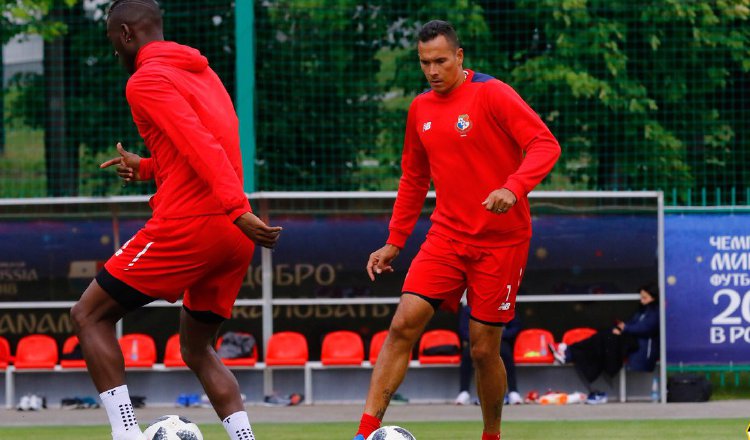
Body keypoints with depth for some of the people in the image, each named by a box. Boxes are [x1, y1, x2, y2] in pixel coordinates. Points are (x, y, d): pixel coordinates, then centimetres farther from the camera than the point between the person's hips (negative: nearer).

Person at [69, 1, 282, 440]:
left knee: (89, 316, 3)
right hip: (234, 233, 8)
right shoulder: (204, 73, 20)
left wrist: (238, 209, -28)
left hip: (186, 225, -8)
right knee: (198, 349, 19)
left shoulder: (146, 80, -6)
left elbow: (201, 146, -19)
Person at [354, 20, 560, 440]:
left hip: (500, 241, -4)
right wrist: (394, 242, 18)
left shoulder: (491, 94, -10)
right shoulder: (421, 109, 10)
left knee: (484, 349, -2)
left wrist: (514, 188, -33)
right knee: (404, 323, -12)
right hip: (448, 236, 4)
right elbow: (413, 180, 21)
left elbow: (545, 144, -17)